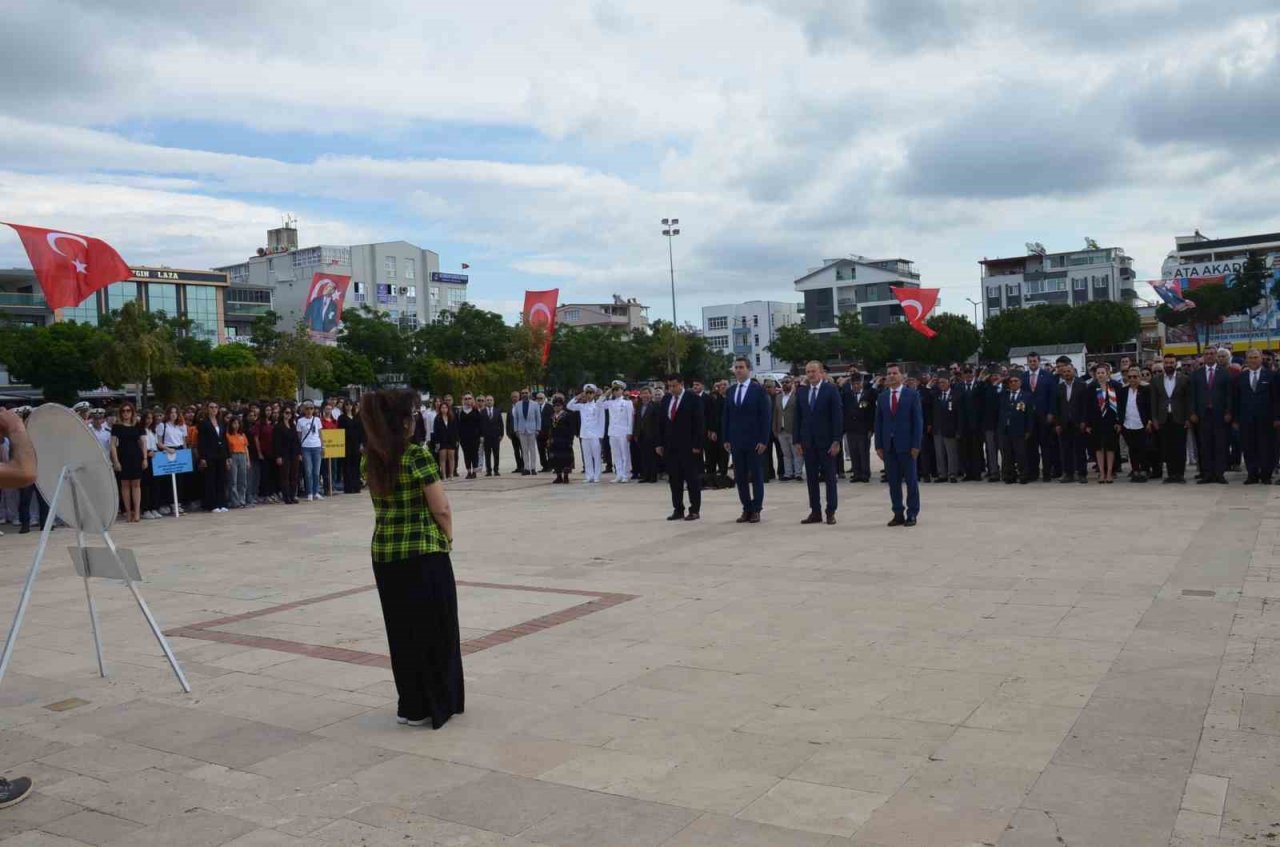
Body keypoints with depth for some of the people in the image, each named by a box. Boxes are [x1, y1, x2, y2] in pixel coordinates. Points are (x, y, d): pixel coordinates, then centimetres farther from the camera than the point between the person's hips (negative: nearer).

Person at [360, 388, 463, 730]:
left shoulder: (370, 458, 4)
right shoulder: (417, 455, -16)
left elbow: (381, 502, 8)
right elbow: (441, 509, -14)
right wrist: (447, 537, 4)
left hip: (383, 554, 6)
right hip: (424, 553, -6)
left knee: (401, 631, 15)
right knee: (433, 629, 8)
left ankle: (410, 704, 24)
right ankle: (432, 705, 17)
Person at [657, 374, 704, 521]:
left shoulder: (693, 400, -6)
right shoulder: (666, 400, 11)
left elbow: (700, 423, -9)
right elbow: (661, 423, 14)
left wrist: (697, 445, -13)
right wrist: (660, 443, 7)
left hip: (688, 447, -5)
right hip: (670, 447, 5)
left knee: (692, 479, 1)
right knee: (674, 480, 6)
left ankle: (695, 510, 7)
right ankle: (678, 510, 12)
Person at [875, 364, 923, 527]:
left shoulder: (912, 395, 0)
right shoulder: (882, 397, 10)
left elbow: (918, 420, -3)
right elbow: (878, 422, 10)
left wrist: (916, 445, -9)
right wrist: (879, 445, 3)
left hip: (906, 444, -3)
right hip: (888, 445, 3)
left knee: (911, 481, 2)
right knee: (893, 482, 5)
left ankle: (912, 514, 9)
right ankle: (898, 513, 11)